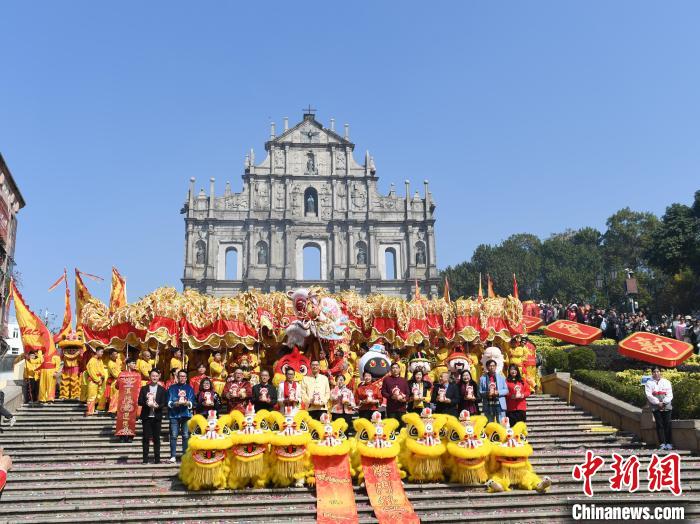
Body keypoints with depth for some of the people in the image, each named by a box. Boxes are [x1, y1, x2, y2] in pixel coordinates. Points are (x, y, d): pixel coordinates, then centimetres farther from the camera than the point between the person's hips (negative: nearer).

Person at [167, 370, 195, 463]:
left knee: (186, 436, -1)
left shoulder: (189, 388, 12)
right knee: (174, 436, -4)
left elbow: (192, 402, 4)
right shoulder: (172, 388, 11)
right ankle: (173, 456, 1)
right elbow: (169, 402, 3)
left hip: (186, 414, 1)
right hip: (174, 414, 0)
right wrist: (176, 403, -15)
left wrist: (186, 403, -16)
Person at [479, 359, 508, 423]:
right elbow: (480, 392, 4)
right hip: (488, 405, 0)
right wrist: (486, 393, -16)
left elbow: (506, 390, 8)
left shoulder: (501, 377, 12)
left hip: (500, 404, 0)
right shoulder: (482, 378, 7)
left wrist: (498, 392, -10)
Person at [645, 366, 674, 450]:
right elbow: (649, 395, -6)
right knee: (659, 425, -1)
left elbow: (670, 394, 1)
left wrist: (664, 402, -13)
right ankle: (662, 443, 0)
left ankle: (669, 443, 3)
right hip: (656, 407, -1)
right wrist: (658, 402, -15)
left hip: (666, 406, 1)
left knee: (667, 424, -1)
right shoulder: (649, 383, 4)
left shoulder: (666, 382, 8)